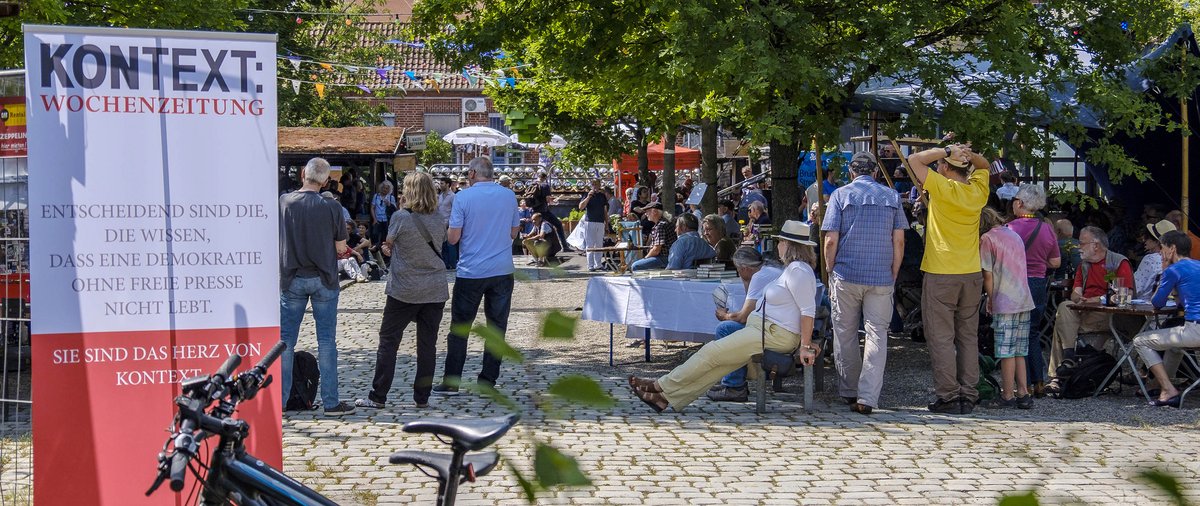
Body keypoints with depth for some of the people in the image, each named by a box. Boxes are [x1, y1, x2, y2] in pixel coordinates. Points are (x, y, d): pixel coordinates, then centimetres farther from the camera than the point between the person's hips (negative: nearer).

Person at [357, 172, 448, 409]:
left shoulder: (400, 217, -12)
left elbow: (389, 245, 1)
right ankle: (422, 397, 10)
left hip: (404, 289, -4)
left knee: (388, 341, 5)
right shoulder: (439, 217, 0)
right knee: (428, 343, 8)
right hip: (435, 289, 4)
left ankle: (378, 397, 6)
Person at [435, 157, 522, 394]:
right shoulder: (509, 196, 3)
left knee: (459, 328, 6)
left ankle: (451, 382, 8)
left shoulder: (463, 197, -9)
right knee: (497, 327, 8)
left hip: (470, 272, -3)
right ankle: (488, 381, 8)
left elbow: (453, 238, -8)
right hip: (502, 271, 3)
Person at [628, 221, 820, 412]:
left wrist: (806, 346, -23)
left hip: (774, 334, -10)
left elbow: (808, 310, -21)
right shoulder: (792, 269, 18)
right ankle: (667, 397, 2)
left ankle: (662, 386, 1)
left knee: (712, 352, -8)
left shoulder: (798, 271, -16)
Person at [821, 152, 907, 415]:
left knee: (845, 335, 12)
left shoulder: (840, 195, 1)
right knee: (877, 335, 1)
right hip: (881, 279, 1)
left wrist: (830, 274, 6)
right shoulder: (891, 197, 6)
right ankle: (867, 398, -8)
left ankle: (850, 392, 19)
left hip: (846, 276, -1)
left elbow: (831, 241, -4)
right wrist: (893, 275, 10)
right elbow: (899, 241, 3)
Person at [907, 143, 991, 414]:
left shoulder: (943, 188, -14)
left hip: (941, 275, -6)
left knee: (941, 338, -1)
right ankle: (968, 396, 11)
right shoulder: (978, 190, 3)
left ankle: (948, 395, -3)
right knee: (968, 336, 10)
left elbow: (914, 160, -9)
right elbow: (984, 166, 23)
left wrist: (946, 150, -7)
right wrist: (969, 154, 3)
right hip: (972, 274, 6)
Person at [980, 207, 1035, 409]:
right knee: (1019, 352, 11)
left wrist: (990, 300, 6)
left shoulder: (987, 238, -4)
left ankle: (1007, 396, 0)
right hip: (1025, 301, 7)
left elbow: (988, 275, -7)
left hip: (1005, 303, -7)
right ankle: (1023, 394, 10)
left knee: (1007, 352, -2)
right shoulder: (1015, 235, 17)